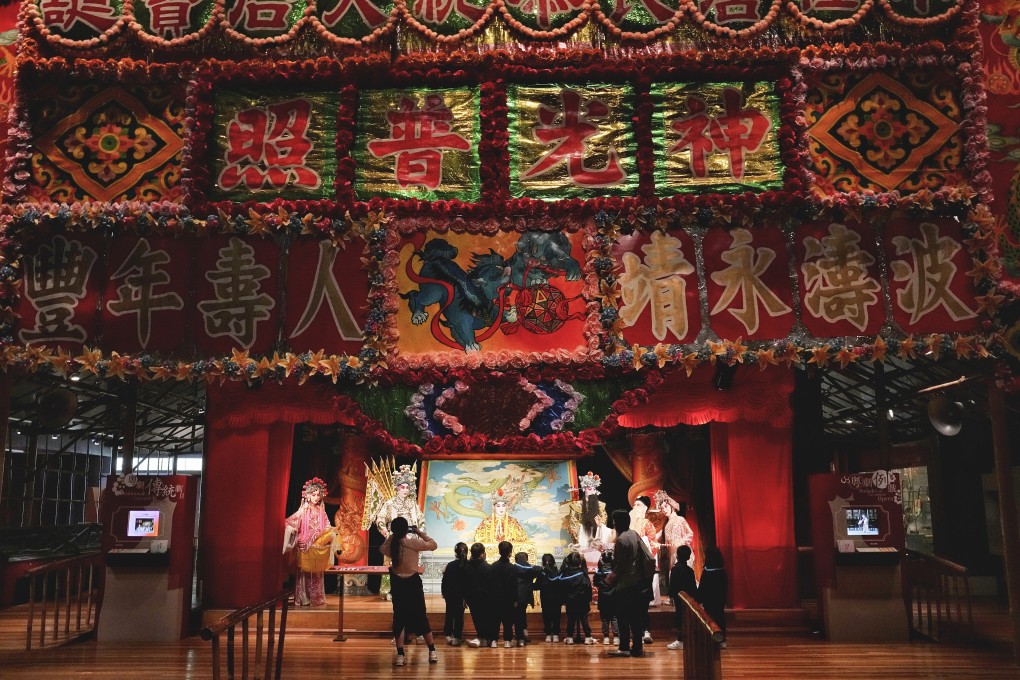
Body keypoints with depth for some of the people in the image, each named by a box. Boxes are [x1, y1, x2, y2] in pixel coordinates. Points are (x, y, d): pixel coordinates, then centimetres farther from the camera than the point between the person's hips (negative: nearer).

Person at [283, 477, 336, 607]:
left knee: (316, 574, 6)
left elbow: (327, 528, 9)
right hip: (304, 547, -3)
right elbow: (291, 523, -3)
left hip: (317, 548, 3)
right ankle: (303, 599, 3)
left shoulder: (321, 511, 9)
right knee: (304, 573, -2)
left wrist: (331, 533, -8)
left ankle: (316, 599, 11)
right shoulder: (303, 511, 1)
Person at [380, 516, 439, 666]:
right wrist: (420, 533, 2)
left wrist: (392, 537, 10)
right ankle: (432, 652, 14)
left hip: (397, 584, 3)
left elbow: (384, 550, 19)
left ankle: (400, 655, 6)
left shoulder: (390, 543, -5)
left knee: (399, 618, 11)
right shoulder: (413, 543, -16)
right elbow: (433, 545, -5)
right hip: (413, 583, -2)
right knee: (421, 617, 9)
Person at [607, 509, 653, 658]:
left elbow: (620, 565, -15)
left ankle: (624, 648, 2)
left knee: (623, 617, 0)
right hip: (638, 582, 8)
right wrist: (645, 575, 16)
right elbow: (648, 557, 10)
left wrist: (612, 578, -1)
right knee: (635, 616, 12)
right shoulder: (634, 534, 7)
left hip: (625, 584, -8)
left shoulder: (621, 540, -17)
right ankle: (637, 646, 16)